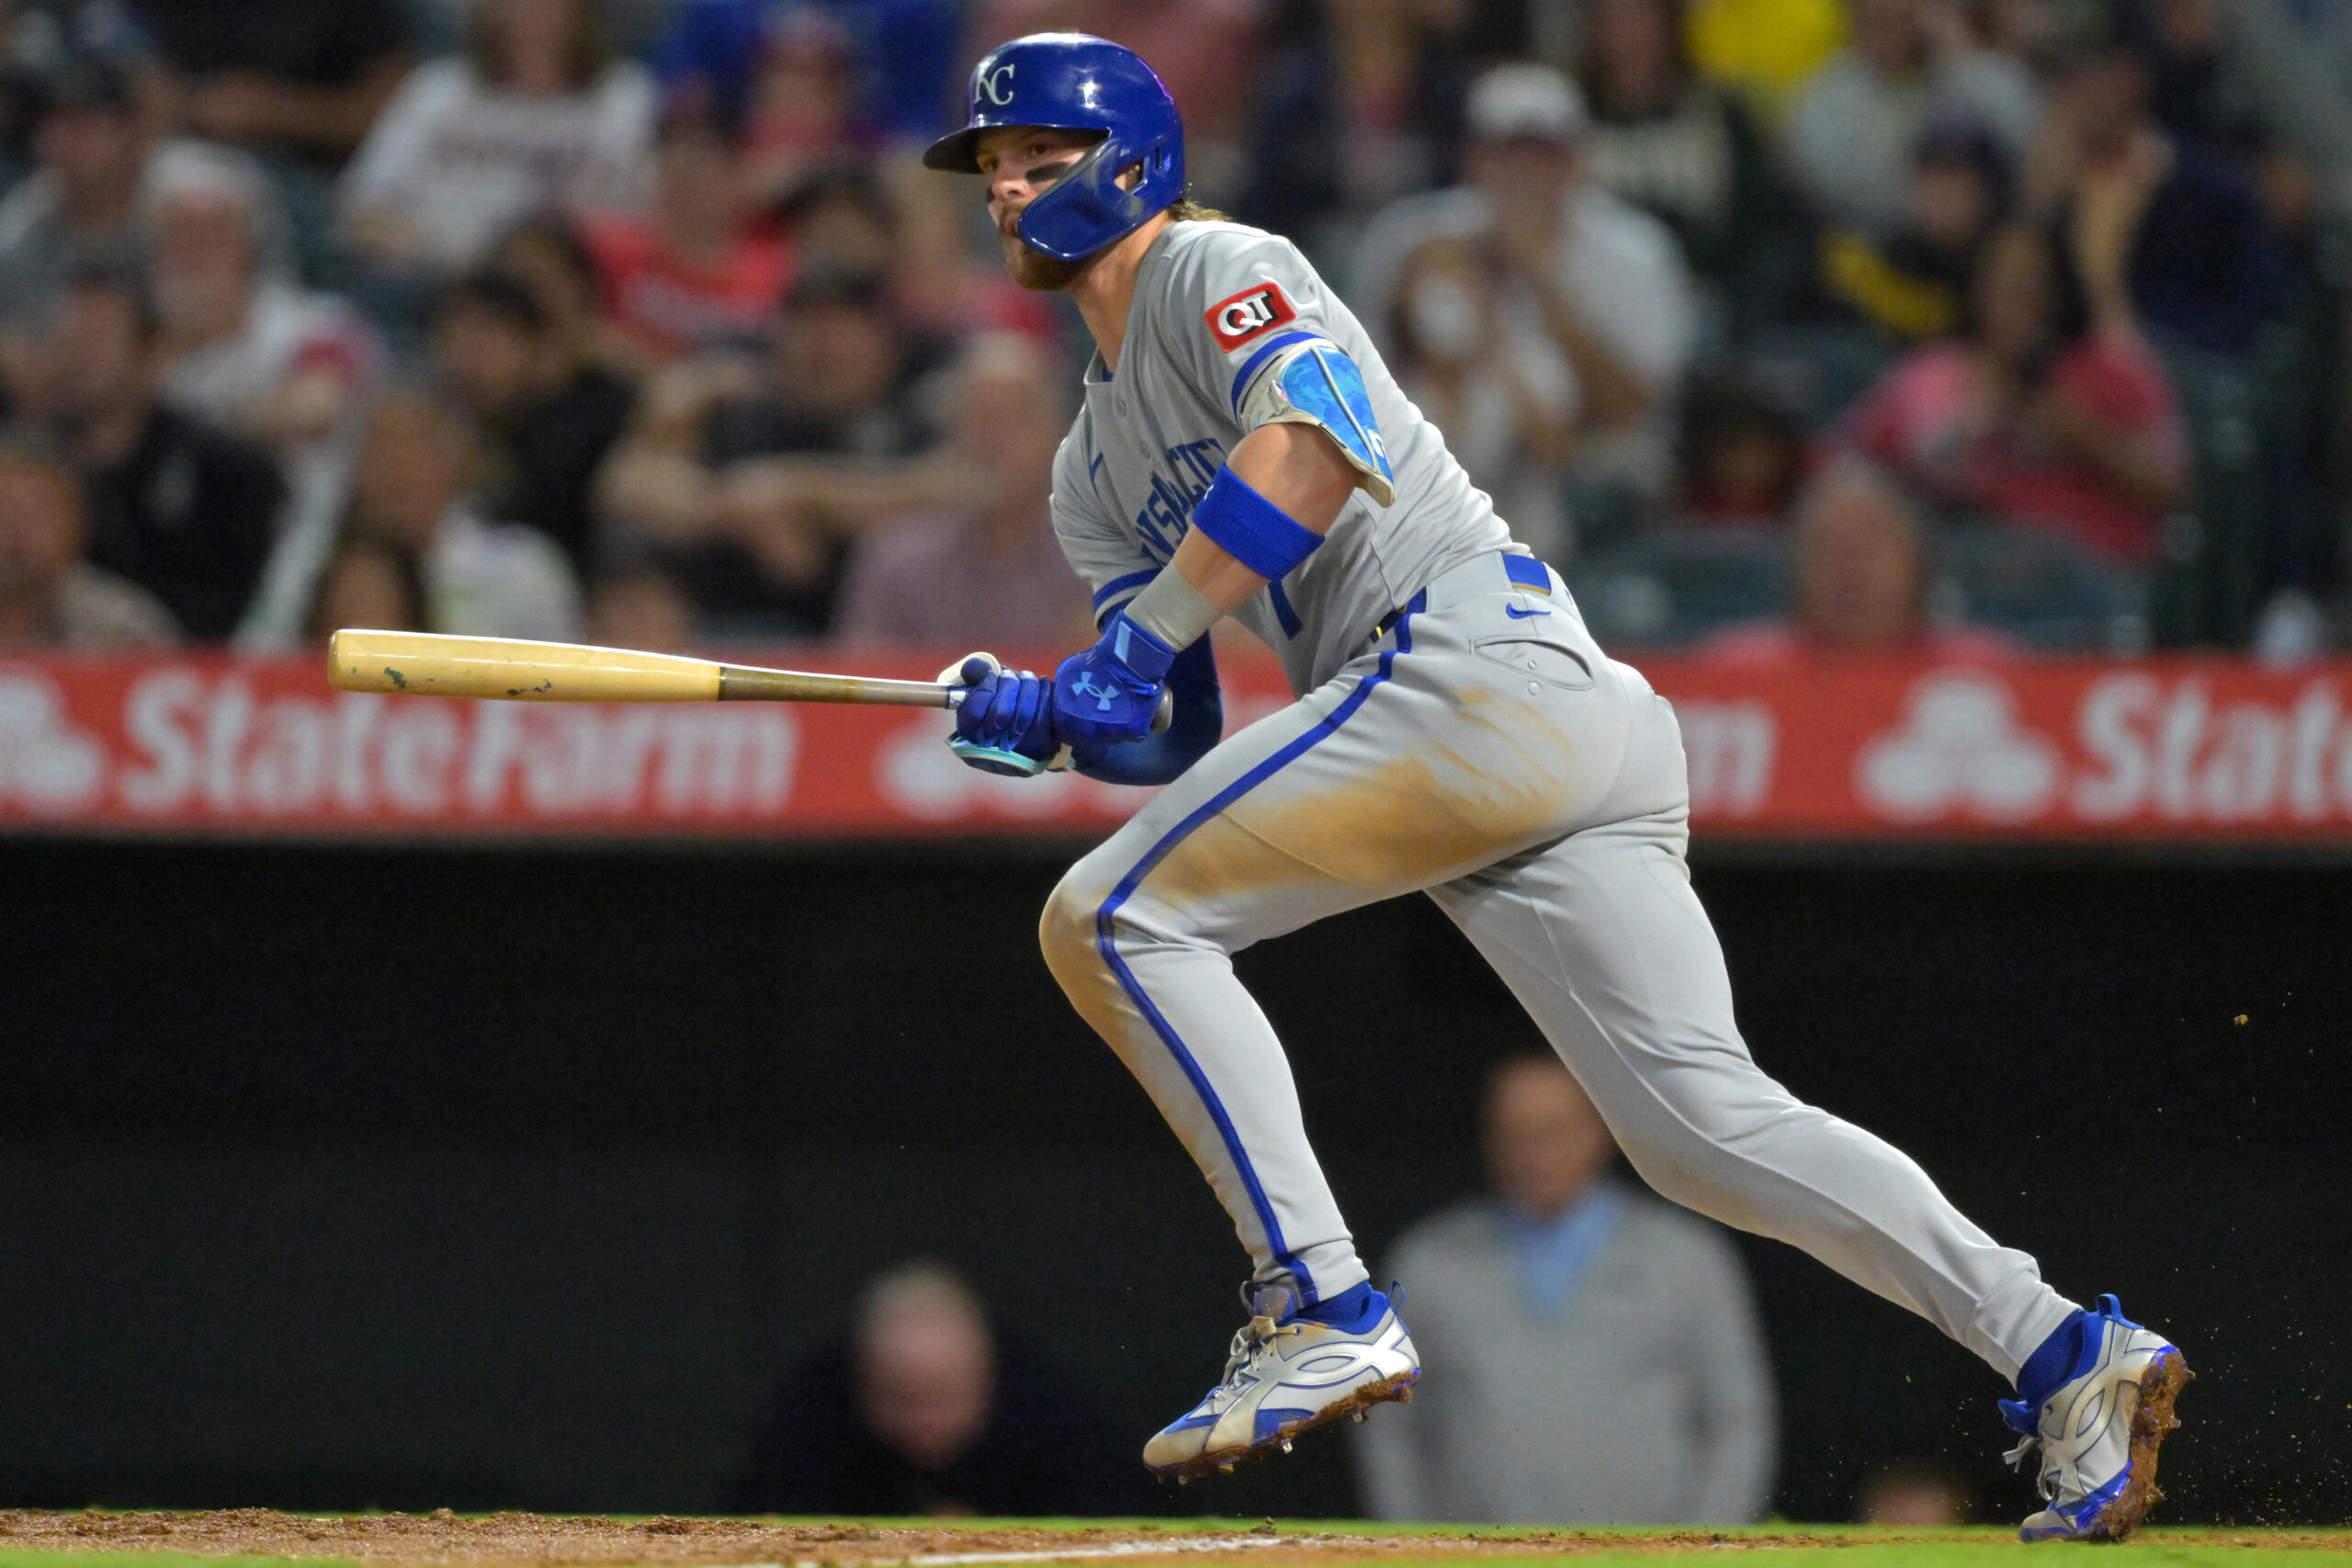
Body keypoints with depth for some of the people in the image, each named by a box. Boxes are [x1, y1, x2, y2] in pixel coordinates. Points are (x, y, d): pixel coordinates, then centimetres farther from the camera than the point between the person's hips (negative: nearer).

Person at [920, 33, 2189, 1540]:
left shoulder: (1220, 271, 4)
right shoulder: (1095, 474, 29)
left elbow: (1310, 445, -17)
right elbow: (1176, 739, 23)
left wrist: (1131, 645, -16)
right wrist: (1044, 713, 2)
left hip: (1481, 666, -9)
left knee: (1118, 915, -11)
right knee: (1704, 1119, -2)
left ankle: (1322, 1309, -16)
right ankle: (2063, 1354, -9)